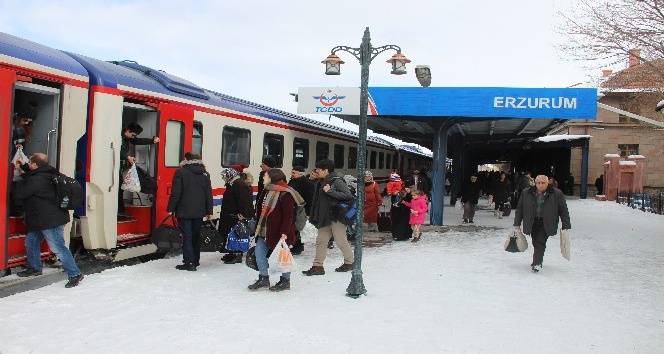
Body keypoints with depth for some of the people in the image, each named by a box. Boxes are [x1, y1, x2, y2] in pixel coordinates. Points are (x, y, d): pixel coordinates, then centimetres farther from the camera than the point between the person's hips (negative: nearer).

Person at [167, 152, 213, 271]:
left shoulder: (180, 172, -8)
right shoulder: (205, 174, 8)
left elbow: (176, 193, -12)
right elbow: (209, 194, 8)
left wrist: (171, 209, -6)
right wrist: (209, 211, 12)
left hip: (184, 211, -5)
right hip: (199, 211, 5)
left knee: (187, 236, -2)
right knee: (196, 235, 15)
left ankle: (189, 262, -6)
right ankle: (195, 261, 23)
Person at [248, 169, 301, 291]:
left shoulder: (285, 194, -16)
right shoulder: (267, 192, 11)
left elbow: (288, 215, -19)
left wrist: (284, 232, -23)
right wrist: (258, 226, 18)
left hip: (279, 231, -8)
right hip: (264, 230, 9)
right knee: (259, 253, 5)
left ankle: (285, 281, 17)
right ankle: (263, 278, 16)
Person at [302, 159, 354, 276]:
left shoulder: (336, 180, -14)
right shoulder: (323, 182, 13)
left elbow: (348, 195, -22)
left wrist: (330, 191, -23)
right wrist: (316, 217, 12)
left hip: (337, 216, -9)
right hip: (326, 217, 9)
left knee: (341, 241, 1)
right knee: (321, 240, 6)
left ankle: (349, 262, 19)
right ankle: (318, 266, 10)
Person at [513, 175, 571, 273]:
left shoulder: (557, 194, -4)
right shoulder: (526, 193, 1)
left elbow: (563, 211, -1)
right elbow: (519, 209, 7)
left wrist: (566, 227, -4)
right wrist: (517, 224, 5)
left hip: (545, 224, -3)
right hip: (532, 223, 3)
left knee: (540, 243, -12)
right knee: (536, 243, 9)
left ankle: (537, 263, -9)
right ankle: (537, 261, 25)